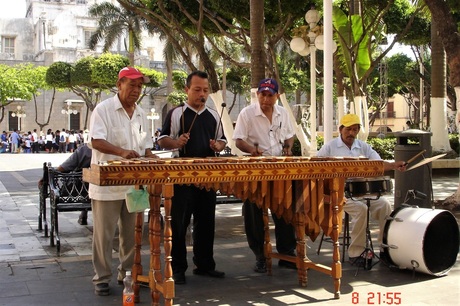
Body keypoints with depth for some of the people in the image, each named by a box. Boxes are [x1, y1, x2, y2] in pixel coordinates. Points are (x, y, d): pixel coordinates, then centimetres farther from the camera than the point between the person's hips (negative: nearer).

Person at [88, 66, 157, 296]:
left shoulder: (141, 114, 13)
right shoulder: (103, 109, -7)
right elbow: (96, 141, -19)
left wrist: (150, 156, -4)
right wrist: (121, 151, -35)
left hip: (134, 184, 6)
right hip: (107, 184, -6)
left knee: (131, 233, 12)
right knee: (104, 234, 2)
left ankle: (128, 273, 25)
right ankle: (102, 278, 13)